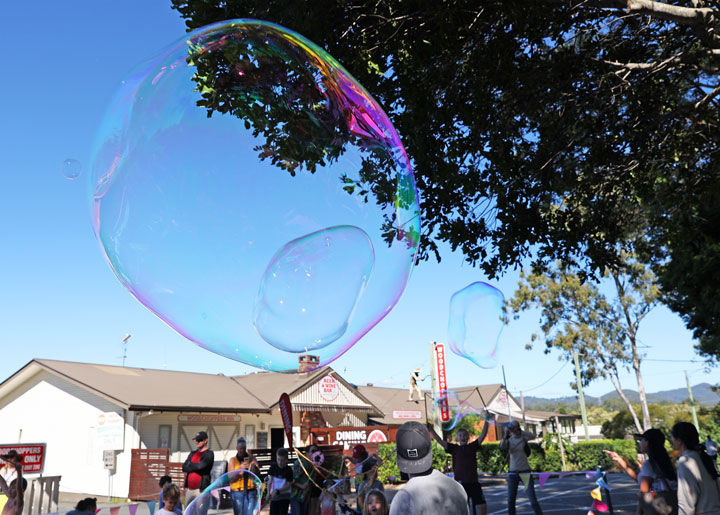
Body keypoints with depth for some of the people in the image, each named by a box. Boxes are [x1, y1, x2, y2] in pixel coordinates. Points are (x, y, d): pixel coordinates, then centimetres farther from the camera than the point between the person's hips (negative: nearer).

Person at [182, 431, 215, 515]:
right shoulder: (192, 454, 18)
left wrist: (190, 464, 1)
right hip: (189, 489, 7)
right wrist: (195, 466, -7)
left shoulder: (209, 454, -4)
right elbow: (184, 468, 8)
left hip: (201, 489, -7)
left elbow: (200, 466, -16)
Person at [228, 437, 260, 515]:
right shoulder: (232, 460, 2)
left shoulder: (251, 458, 4)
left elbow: (258, 474, 0)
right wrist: (240, 469, -21)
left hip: (250, 492, 0)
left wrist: (254, 467, -20)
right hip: (237, 492, 0)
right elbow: (231, 479, -6)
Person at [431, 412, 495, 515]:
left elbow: (483, 435, -3)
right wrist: (431, 430, -17)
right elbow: (440, 441, -5)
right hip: (460, 483, -1)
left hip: (474, 483, 1)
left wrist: (486, 422, -17)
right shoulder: (454, 448, 4)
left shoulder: (473, 446, 7)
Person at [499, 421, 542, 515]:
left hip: (526, 472, -2)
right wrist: (504, 437, -38)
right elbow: (502, 448, -21)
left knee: (533, 499, -7)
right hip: (513, 473, 2)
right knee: (510, 501, 5)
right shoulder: (508, 440, 1)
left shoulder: (523, 438, -3)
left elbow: (533, 436, -25)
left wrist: (519, 431, -35)